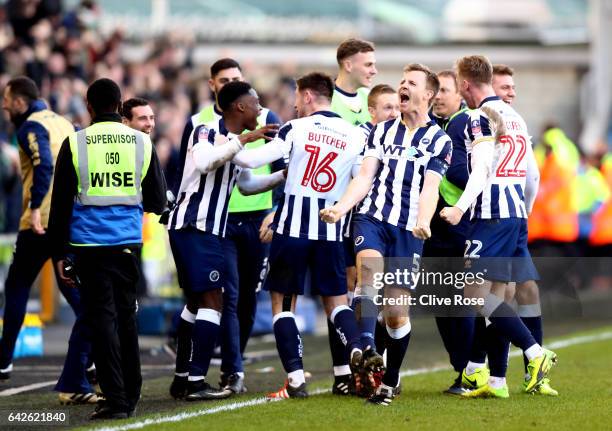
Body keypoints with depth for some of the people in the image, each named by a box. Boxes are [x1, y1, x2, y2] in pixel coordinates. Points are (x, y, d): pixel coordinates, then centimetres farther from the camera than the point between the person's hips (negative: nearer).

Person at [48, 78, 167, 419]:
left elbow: (61, 203, -1)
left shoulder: (75, 144, -3)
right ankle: (131, 396, 20)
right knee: (126, 316, 15)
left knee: (102, 318, -1)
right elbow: (158, 202, 8)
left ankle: (116, 399, -6)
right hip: (129, 242, 2)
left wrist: (60, 253, 5)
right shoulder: (142, 142, 3)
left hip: (89, 244, -2)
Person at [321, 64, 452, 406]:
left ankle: (390, 380, 16)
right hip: (372, 217, 2)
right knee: (370, 268, -30)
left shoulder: (439, 140, 5)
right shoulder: (383, 131, 15)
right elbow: (365, 177, 8)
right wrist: (342, 207, -9)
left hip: (408, 229, -2)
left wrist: (423, 222, -25)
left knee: (396, 313, -2)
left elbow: (430, 188, -6)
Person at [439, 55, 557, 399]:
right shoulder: (515, 118, 19)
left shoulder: (481, 116, -6)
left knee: (477, 293, -11)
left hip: (492, 215, -9)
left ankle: (536, 352, -19)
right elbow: (533, 176, 22)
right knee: (495, 298, 8)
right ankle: (497, 381, 5)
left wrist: (461, 207, -28)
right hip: (517, 215, 9)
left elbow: (483, 168, -19)